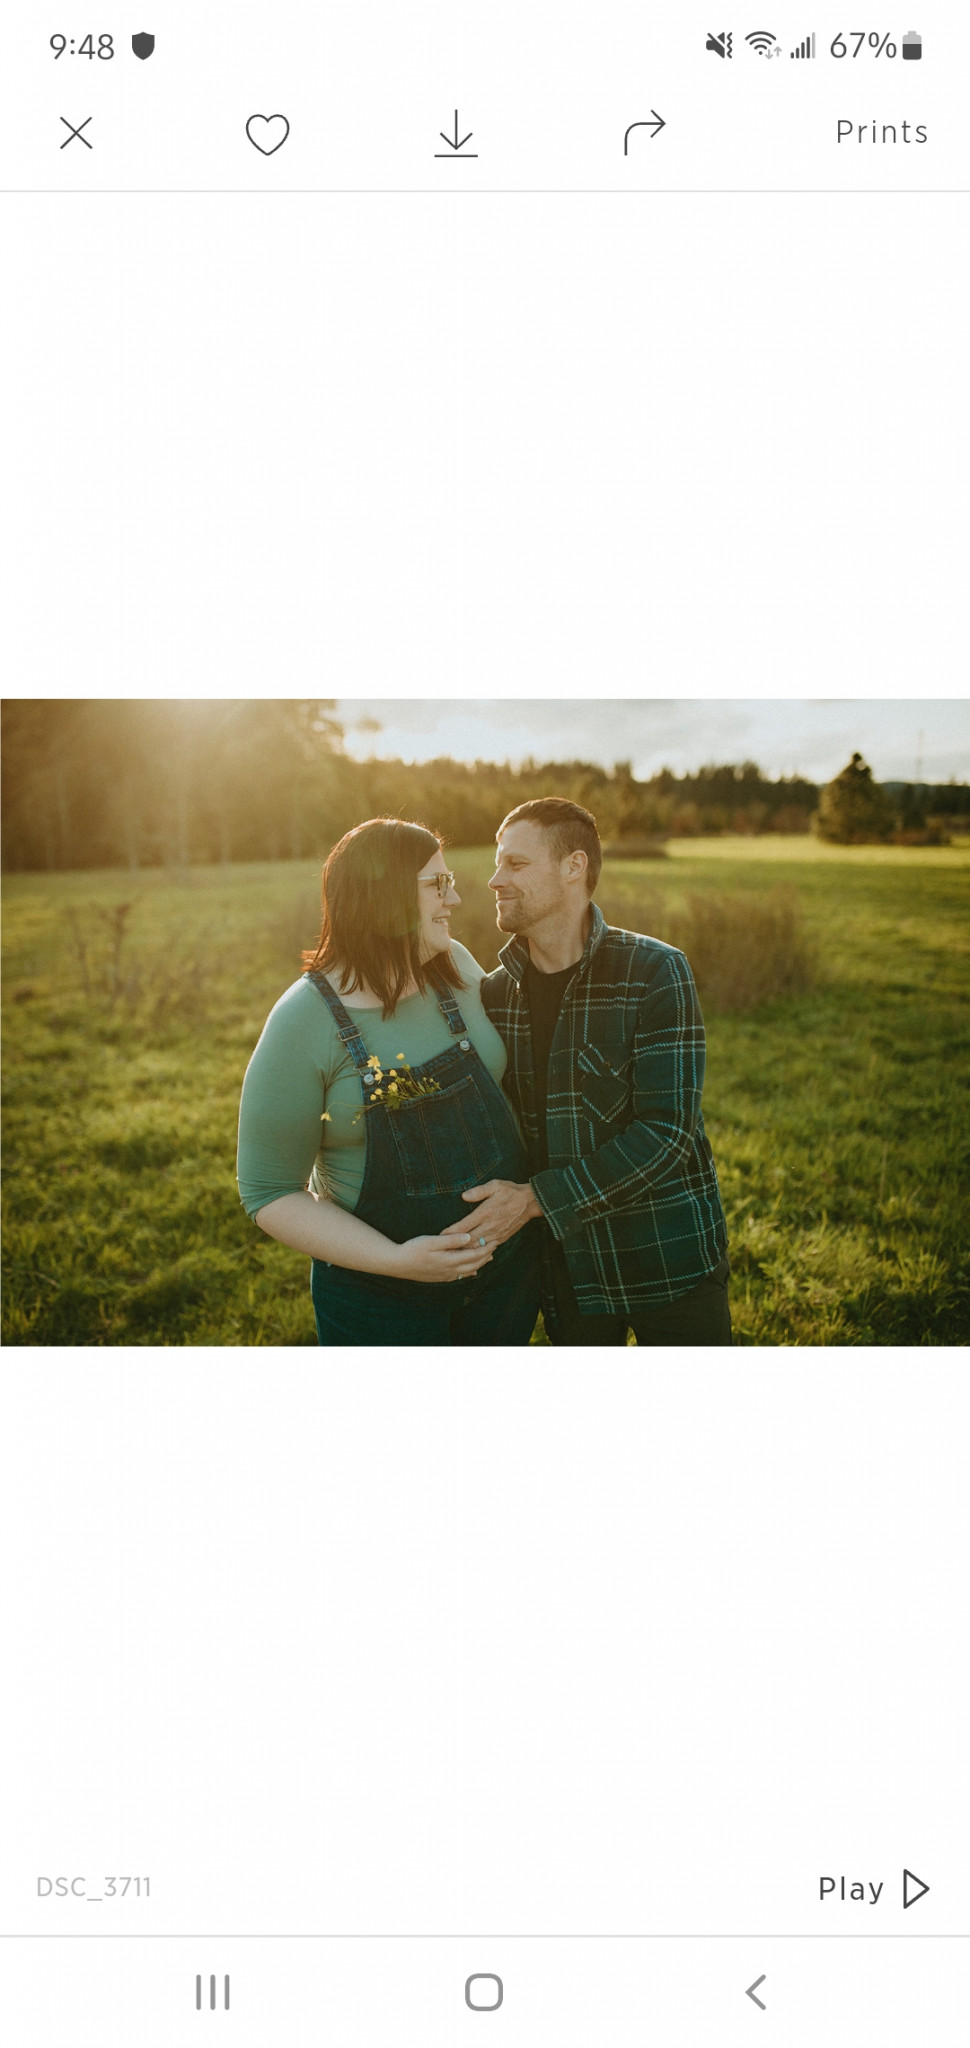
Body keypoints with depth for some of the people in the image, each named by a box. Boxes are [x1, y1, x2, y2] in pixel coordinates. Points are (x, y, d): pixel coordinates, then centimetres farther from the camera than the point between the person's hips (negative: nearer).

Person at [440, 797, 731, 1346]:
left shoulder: (656, 973, -15)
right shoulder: (495, 993, 0)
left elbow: (665, 1132, -20)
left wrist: (536, 1199, -22)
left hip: (670, 1257, -3)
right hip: (567, 1266, 4)